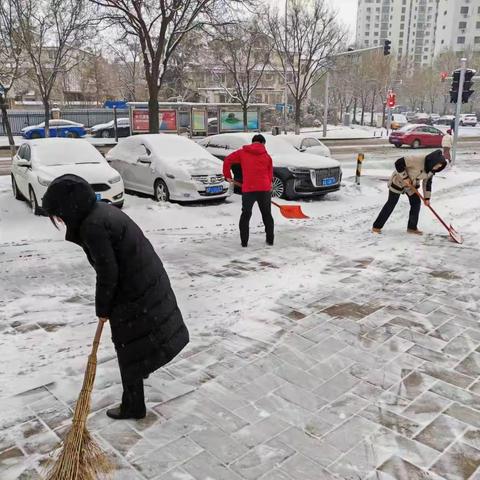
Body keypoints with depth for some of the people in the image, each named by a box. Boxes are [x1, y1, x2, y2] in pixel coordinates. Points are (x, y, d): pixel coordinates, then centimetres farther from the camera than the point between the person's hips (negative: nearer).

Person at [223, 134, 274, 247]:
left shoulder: (243, 152, 7)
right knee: (267, 215, 14)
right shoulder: (267, 155, 10)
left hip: (248, 188, -1)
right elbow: (270, 173, 11)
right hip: (264, 188, 1)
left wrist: (227, 176, 13)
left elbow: (227, 160, 5)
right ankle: (270, 240, 18)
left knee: (245, 215, 10)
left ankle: (244, 241, 6)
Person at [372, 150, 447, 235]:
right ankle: (377, 226, 5)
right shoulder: (417, 159, -33)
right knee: (391, 204, -3)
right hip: (398, 181, -7)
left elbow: (427, 182, 4)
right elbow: (398, 163, -33)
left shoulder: (431, 170, -8)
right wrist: (404, 177, -28)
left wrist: (427, 198, 0)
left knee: (416, 202, 0)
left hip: (412, 184, 7)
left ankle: (412, 227, 14)